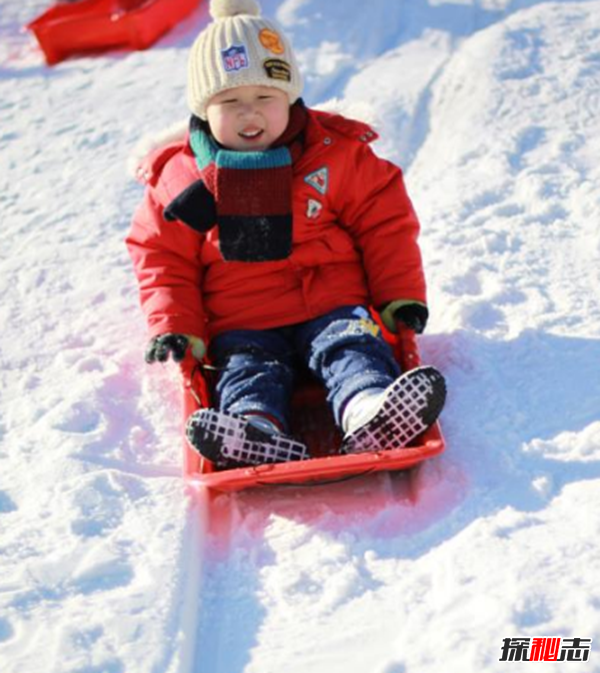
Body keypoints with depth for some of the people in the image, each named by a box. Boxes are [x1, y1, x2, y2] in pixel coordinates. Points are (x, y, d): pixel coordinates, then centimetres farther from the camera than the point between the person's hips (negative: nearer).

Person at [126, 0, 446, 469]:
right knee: (247, 368, -25)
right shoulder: (181, 176, 5)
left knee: (351, 343, -27)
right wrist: (173, 326, -3)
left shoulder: (336, 151, 4)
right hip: (241, 323, 1)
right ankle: (255, 431, -53)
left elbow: (385, 221, 8)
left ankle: (369, 411, -53)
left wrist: (402, 296, 1)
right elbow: (162, 254, 9)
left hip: (331, 305, 0)